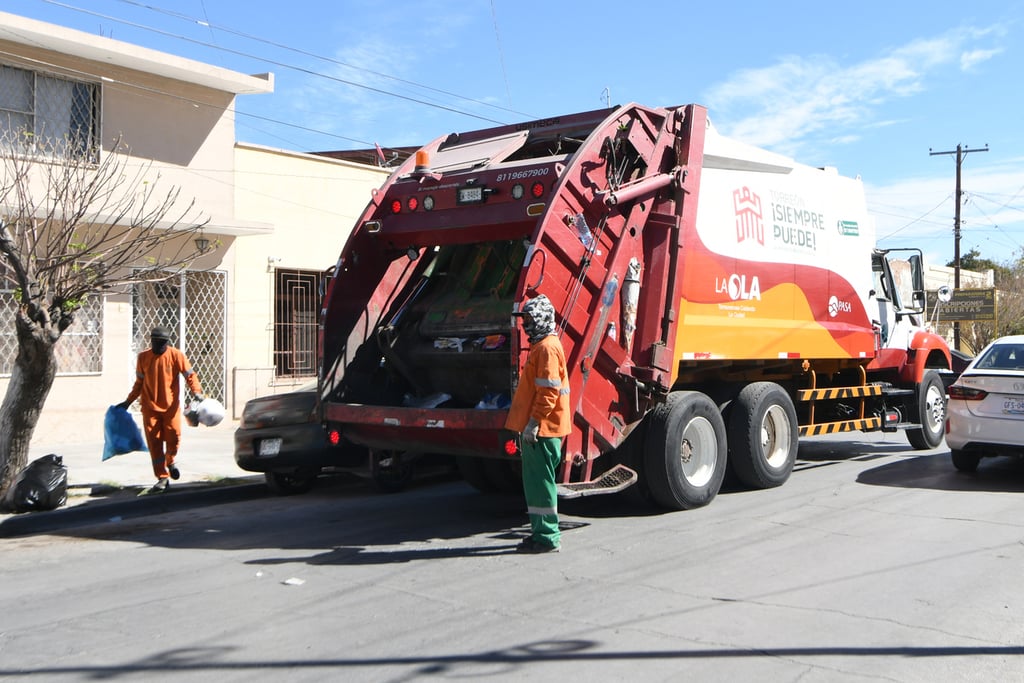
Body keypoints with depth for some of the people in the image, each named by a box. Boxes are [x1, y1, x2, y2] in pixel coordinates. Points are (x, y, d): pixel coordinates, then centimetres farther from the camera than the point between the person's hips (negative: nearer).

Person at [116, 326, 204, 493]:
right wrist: (128, 401, 14)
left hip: (171, 406, -1)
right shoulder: (143, 357, 3)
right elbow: (139, 383, 14)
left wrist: (197, 391, -18)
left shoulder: (176, 355, -4)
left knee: (174, 438, -1)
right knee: (154, 443, 0)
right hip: (150, 407, 2)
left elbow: (190, 375, -2)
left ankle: (170, 462, 32)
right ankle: (162, 478, 7)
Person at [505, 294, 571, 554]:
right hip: (538, 428, 10)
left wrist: (533, 423, -21)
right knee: (535, 481, 15)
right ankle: (543, 530, 23)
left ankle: (546, 538, 0)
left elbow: (549, 391, -22)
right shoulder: (540, 345, 18)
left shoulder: (547, 348, -15)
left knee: (540, 481, -6)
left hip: (541, 428, -10)